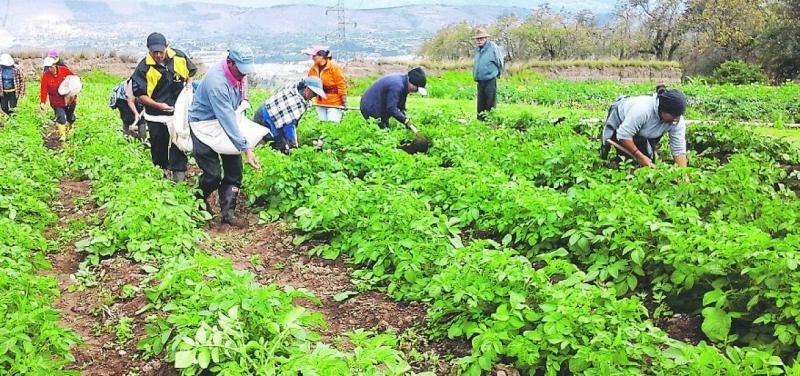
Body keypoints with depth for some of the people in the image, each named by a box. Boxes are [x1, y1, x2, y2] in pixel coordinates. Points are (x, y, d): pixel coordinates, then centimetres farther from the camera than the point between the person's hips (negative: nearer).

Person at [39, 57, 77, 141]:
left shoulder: (64, 70, -11)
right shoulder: (46, 76, -12)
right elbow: (43, 90, -14)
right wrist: (42, 102, -20)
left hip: (69, 99, 2)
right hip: (56, 102, -2)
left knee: (71, 117, 15)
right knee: (60, 116, -19)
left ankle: (69, 127, 47)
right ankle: (62, 134, -10)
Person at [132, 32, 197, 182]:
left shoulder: (180, 57, -8)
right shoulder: (144, 67, -14)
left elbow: (191, 73, 12)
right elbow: (139, 94, -10)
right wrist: (158, 105, -22)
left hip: (179, 111, 1)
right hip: (155, 114, -1)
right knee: (158, 145, 12)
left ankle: (178, 174, 5)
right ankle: (161, 171, 31)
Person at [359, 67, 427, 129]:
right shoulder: (397, 86, -29)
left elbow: (401, 104, 11)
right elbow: (391, 108, -28)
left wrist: (404, 118, 1)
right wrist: (405, 120, -21)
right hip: (372, 109, -10)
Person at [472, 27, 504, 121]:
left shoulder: (493, 47, -10)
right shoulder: (477, 49, 10)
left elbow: (500, 62, -2)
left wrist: (497, 74, 8)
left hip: (490, 81, -7)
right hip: (480, 81, 7)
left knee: (490, 103, -2)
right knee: (481, 103, 13)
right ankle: (480, 119, 21)